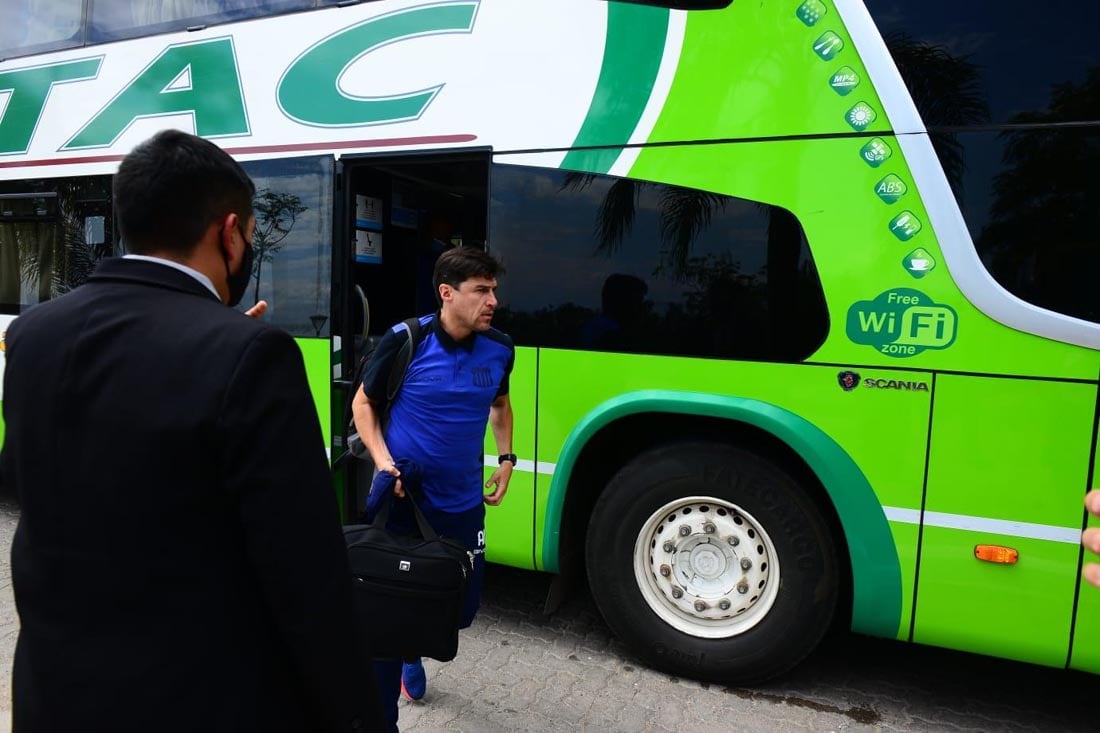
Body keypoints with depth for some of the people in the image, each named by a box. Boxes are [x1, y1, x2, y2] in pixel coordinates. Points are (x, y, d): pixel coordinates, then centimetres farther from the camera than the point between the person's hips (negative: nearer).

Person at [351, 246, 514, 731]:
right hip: (404, 499, -4)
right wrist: (383, 461, -16)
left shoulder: (499, 348, -3)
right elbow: (364, 403, -2)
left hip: (463, 503, 4)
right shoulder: (405, 341, -16)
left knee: (463, 606, 15)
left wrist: (506, 460, 6)